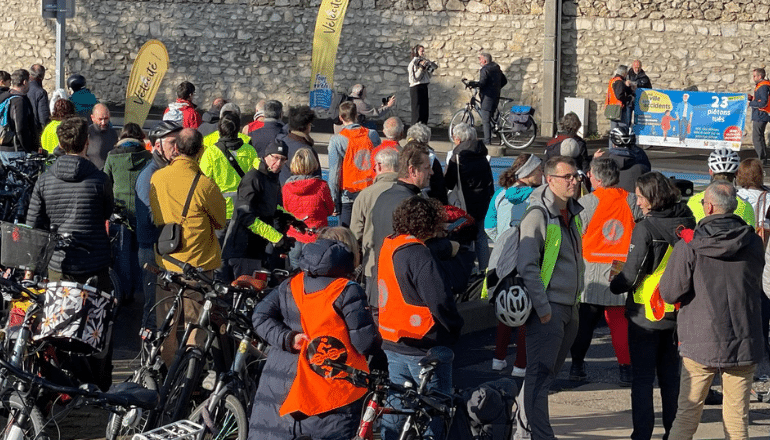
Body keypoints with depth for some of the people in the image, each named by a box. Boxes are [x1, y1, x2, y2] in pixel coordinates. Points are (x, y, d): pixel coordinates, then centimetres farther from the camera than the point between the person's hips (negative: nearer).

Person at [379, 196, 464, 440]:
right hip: (425, 346, -8)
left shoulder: (388, 247, 7)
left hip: (392, 344, 8)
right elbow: (439, 301, -23)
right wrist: (456, 326, -7)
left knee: (394, 411, 14)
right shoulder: (418, 254, -19)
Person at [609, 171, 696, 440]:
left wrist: (614, 285, 5)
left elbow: (631, 274, -14)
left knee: (642, 378, 2)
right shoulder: (686, 224, 1)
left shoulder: (645, 229, -16)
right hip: (678, 313, 5)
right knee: (671, 376, 15)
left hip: (646, 314, -5)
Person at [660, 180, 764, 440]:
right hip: (744, 344, 2)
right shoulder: (754, 243, 1)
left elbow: (669, 293, -7)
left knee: (687, 415, 7)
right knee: (737, 419, 6)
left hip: (700, 343, -2)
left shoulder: (689, 246, -9)